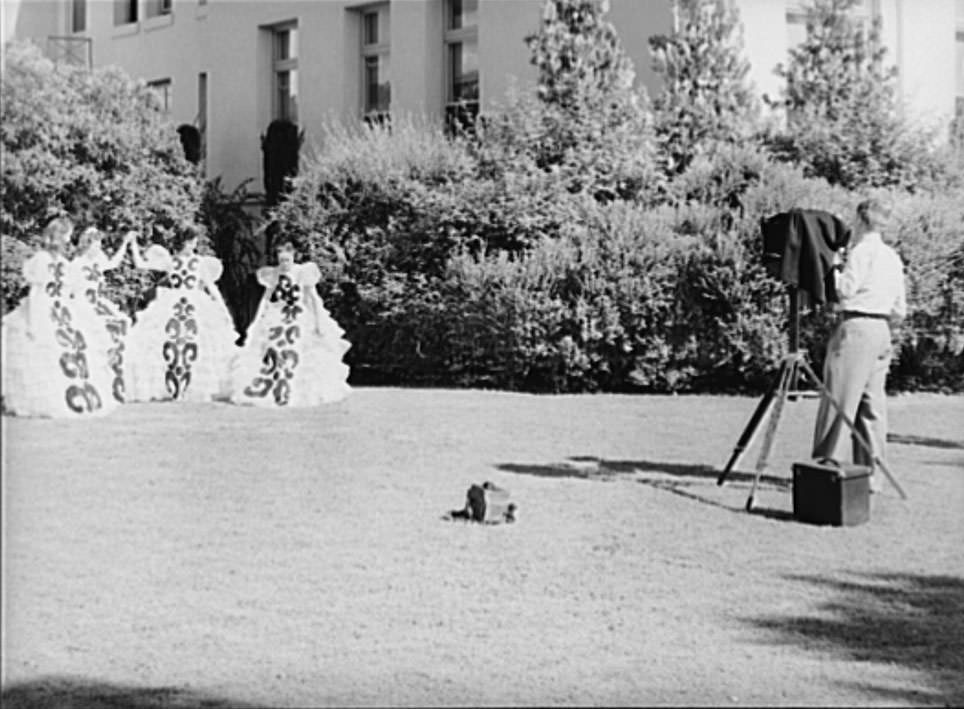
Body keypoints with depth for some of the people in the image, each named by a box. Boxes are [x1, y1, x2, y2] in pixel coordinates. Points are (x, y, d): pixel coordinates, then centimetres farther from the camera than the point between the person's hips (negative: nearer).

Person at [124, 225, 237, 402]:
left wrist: (223, 309, 4)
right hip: (169, 307, 0)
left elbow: (211, 286, 11)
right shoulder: (169, 261, 8)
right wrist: (134, 246, 3)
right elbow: (140, 264, 9)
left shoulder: (200, 263, 9)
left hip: (195, 307, 0)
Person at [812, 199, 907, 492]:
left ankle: (830, 464, -6)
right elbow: (899, 310, 16)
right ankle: (871, 471, 7)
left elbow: (845, 289, -14)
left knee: (840, 399, -5)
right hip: (882, 331, 8)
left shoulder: (862, 251, -8)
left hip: (856, 327, -8)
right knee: (872, 402, 8)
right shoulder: (893, 258, 16)